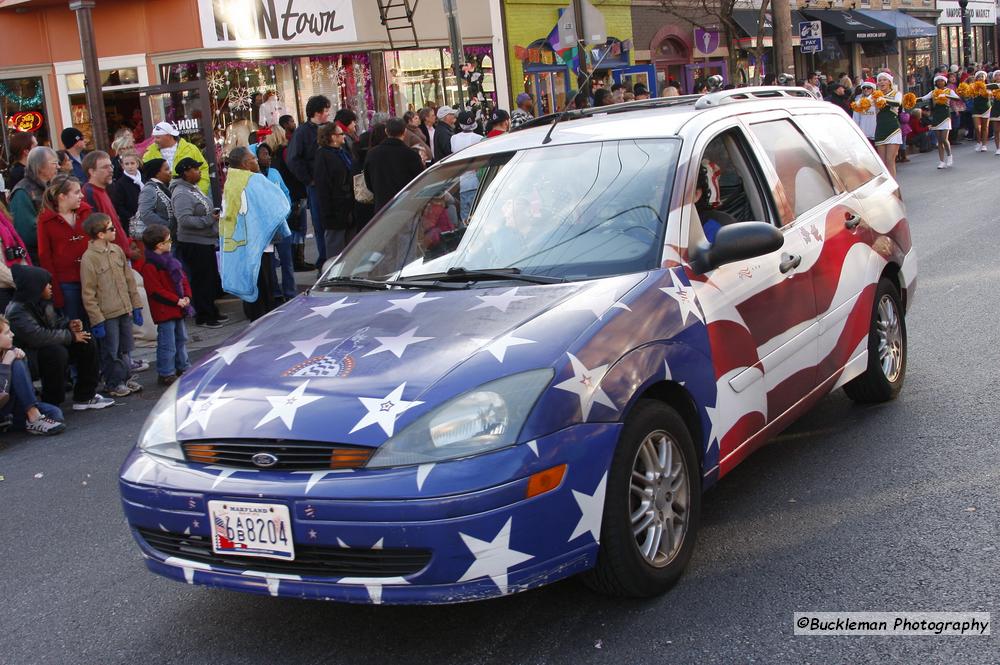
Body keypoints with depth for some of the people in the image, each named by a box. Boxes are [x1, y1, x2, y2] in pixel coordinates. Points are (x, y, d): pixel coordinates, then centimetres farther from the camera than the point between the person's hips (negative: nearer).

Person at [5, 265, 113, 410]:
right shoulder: (17, 312, -24)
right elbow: (38, 337, -33)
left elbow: (54, 321, 21)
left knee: (87, 342, -3)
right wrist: (71, 336, -23)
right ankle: (51, 406, -22)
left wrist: (68, 324, -3)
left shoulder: (42, 302, 4)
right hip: (30, 358, -9)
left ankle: (85, 397, 3)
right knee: (57, 352, -36)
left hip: (52, 349, 9)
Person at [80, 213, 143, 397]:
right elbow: (88, 294, -13)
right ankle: (114, 384, 20)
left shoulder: (117, 250, 6)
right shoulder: (89, 258, -13)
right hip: (107, 315, -6)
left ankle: (126, 378, 31)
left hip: (125, 311, 6)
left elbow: (129, 280, 12)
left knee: (126, 348, 16)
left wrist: (136, 306, 10)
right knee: (110, 353, 5)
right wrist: (97, 320, -14)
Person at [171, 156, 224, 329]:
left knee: (212, 279, 17)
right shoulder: (181, 194, -18)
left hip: (206, 242, 10)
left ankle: (211, 313, 28)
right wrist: (210, 219, -24)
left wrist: (214, 214, 11)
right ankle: (203, 317, 7)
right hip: (194, 244, -10)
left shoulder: (194, 188, 14)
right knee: (202, 280, -3)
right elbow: (185, 220, -28)